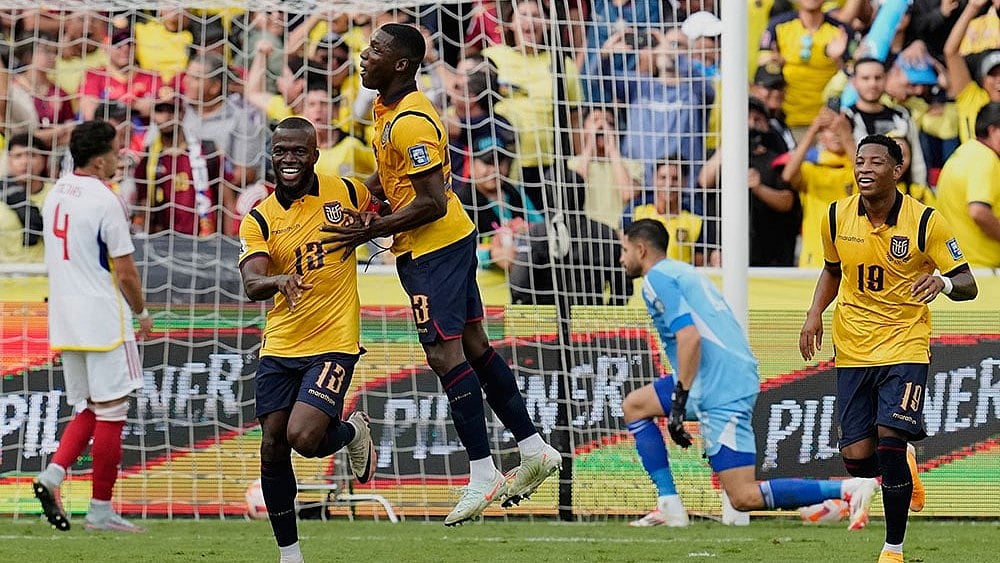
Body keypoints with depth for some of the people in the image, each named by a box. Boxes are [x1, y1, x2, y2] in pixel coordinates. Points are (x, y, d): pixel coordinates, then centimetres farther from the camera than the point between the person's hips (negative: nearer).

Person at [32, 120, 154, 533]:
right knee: (111, 413, 0)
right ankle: (100, 510, 2)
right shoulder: (106, 201, -15)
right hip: (104, 322, -7)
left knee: (88, 411, 16)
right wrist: (142, 313, 2)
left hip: (65, 324, 7)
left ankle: (53, 475, -5)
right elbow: (125, 270, -13)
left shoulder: (55, 196, 9)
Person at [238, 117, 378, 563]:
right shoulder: (259, 220, -2)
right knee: (273, 447, 1)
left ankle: (353, 431, 17)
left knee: (303, 437, -19)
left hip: (334, 342, -3)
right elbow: (251, 284, -19)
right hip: (279, 347, 3)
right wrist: (277, 281, -37)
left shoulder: (346, 192, -2)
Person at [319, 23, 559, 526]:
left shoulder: (410, 122, -23)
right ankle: (534, 451, 19)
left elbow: (432, 202, -25)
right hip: (454, 240, 10)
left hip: (433, 248, -10)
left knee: (445, 354, -10)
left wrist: (370, 232, -21)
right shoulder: (386, 108, 10)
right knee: (474, 345, 14)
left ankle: (483, 477, -8)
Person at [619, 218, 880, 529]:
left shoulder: (657, 278, -6)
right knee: (635, 406, 21)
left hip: (720, 392, -10)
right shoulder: (683, 271, 24)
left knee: (745, 498, -9)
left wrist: (679, 401, -18)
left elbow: (689, 337, -19)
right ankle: (669, 506, 12)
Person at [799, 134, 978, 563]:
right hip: (852, 349, 4)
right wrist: (815, 313, 4)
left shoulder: (925, 221, -10)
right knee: (857, 459, -3)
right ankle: (903, 466, 35)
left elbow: (967, 284, -7)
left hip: (904, 346, -3)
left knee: (890, 440, -20)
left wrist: (944, 283, -30)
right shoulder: (837, 217, 1)